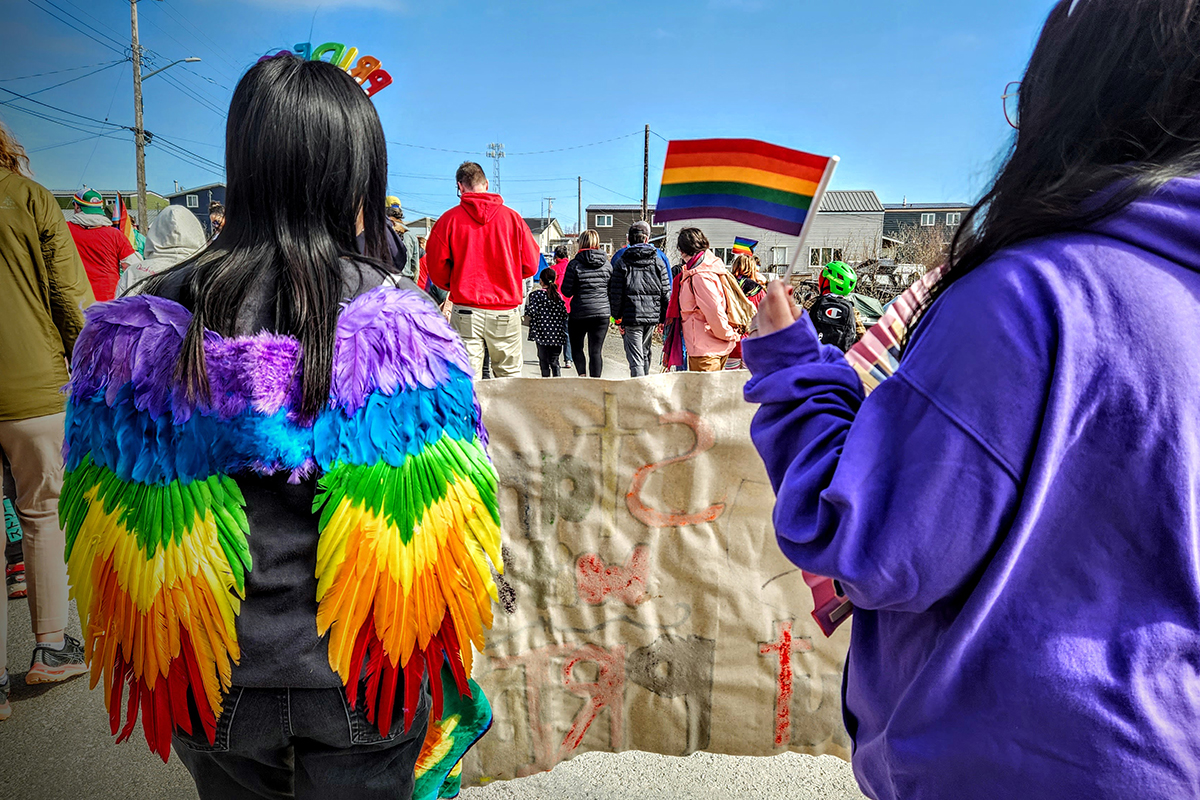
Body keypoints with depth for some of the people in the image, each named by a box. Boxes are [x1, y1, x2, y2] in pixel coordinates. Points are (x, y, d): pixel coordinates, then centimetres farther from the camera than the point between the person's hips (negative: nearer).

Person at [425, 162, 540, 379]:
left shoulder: (448, 219, 0)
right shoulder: (512, 217, 3)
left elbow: (437, 269, 0)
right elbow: (530, 266, 6)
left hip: (465, 312, -1)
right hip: (505, 311, 1)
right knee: (510, 376, 12)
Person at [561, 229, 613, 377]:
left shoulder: (575, 264, -7)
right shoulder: (607, 264, 3)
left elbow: (566, 291, -5)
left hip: (580, 312, -2)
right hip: (602, 312, 2)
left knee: (577, 345, 16)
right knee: (596, 350, 5)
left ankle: (582, 374, -4)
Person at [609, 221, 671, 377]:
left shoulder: (621, 262, -3)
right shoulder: (658, 261, 5)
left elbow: (616, 293, -5)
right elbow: (666, 292, 4)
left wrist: (617, 316, 6)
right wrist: (663, 318, 11)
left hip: (632, 315, -4)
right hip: (653, 315, 4)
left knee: (635, 358, -4)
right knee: (645, 353, 21)